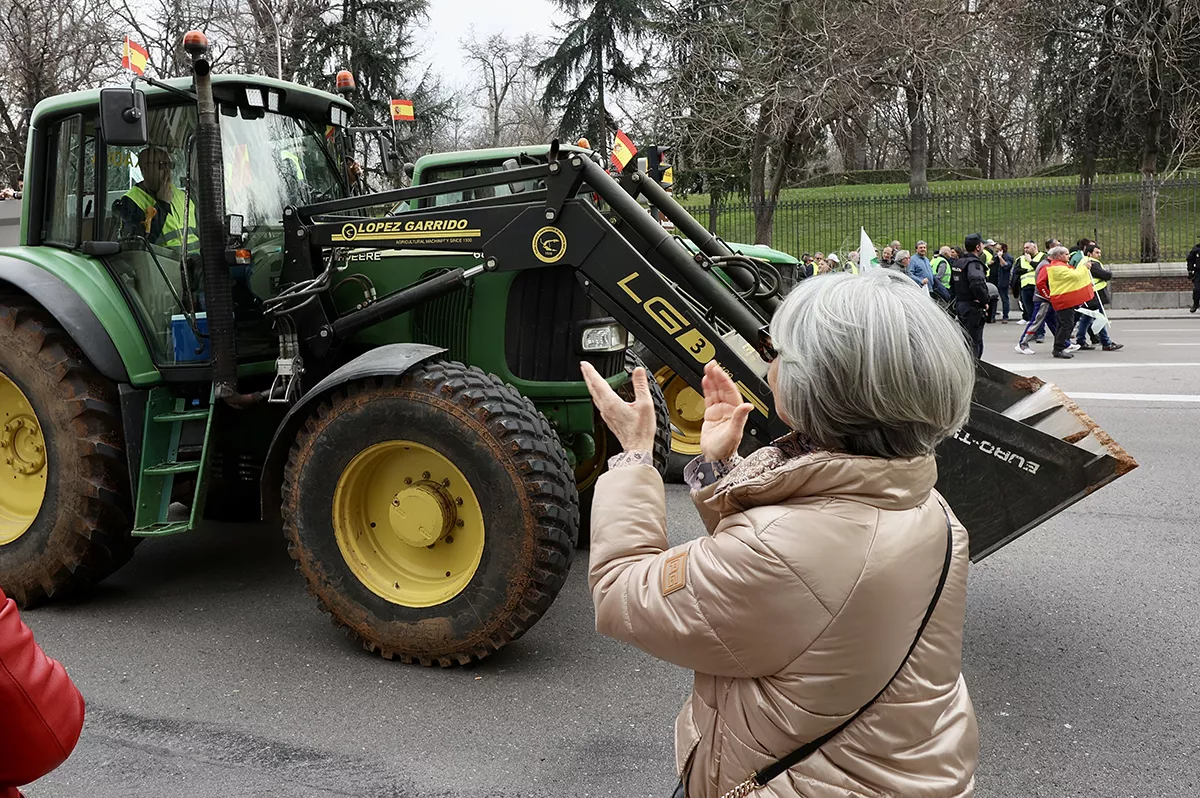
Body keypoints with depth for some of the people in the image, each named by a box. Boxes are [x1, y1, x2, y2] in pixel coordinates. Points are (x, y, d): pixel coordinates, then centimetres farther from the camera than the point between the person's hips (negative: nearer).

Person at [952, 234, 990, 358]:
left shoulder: (958, 262, 12)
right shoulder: (974, 263, -17)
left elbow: (953, 285, 22)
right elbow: (977, 284, -34)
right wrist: (985, 301, -21)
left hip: (960, 305, 10)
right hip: (973, 308, -9)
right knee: (974, 344, -5)